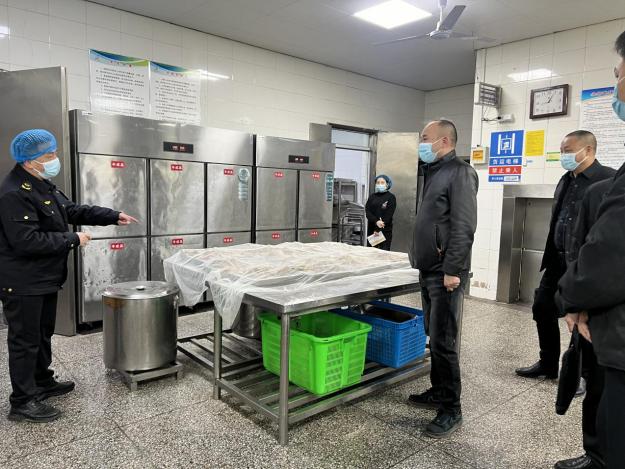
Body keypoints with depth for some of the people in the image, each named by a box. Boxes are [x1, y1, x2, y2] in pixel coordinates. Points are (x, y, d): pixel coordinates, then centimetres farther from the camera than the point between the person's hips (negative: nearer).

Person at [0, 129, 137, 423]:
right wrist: (73, 240, -19)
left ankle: (43, 383, 36)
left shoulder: (42, 185, 10)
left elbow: (72, 210, 17)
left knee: (43, 334, 20)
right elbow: (27, 241, -28)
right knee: (25, 340, 1)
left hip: (45, 278, 10)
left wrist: (113, 217, 12)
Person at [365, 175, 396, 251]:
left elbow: (389, 215, -7)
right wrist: (376, 222, -18)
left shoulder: (391, 197, 1)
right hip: (372, 228, 3)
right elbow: (367, 211, 0)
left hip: (385, 230, -3)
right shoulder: (372, 196, 11)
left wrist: (378, 229, -14)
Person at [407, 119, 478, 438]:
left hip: (445, 273, -9)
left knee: (443, 342, -3)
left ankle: (451, 409, 9)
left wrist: (453, 270, -22)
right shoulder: (432, 173, 17)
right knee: (434, 337, 16)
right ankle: (438, 392, 30)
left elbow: (463, 228, -19)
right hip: (428, 271, 9)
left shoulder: (459, 173, -11)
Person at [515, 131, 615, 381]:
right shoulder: (566, 180, 12)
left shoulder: (609, 179, -11)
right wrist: (550, 256, 16)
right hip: (558, 260, 7)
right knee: (542, 308, 11)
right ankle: (548, 364, 28)